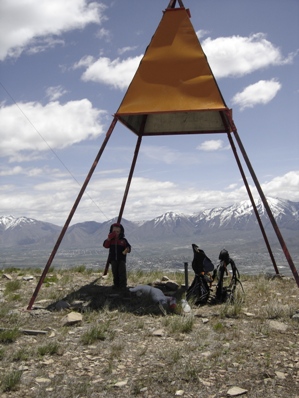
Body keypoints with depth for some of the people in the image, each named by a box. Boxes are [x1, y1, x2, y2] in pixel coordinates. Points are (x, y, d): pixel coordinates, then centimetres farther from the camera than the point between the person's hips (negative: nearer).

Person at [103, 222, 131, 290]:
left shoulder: (123, 240, 0)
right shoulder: (110, 240, 5)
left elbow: (128, 246, -1)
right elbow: (105, 245, -6)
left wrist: (127, 249, -24)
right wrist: (108, 239, -18)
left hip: (121, 259, -2)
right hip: (113, 259, 2)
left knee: (122, 271, -8)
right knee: (115, 272, 7)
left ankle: (123, 285, -3)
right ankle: (116, 284, 18)